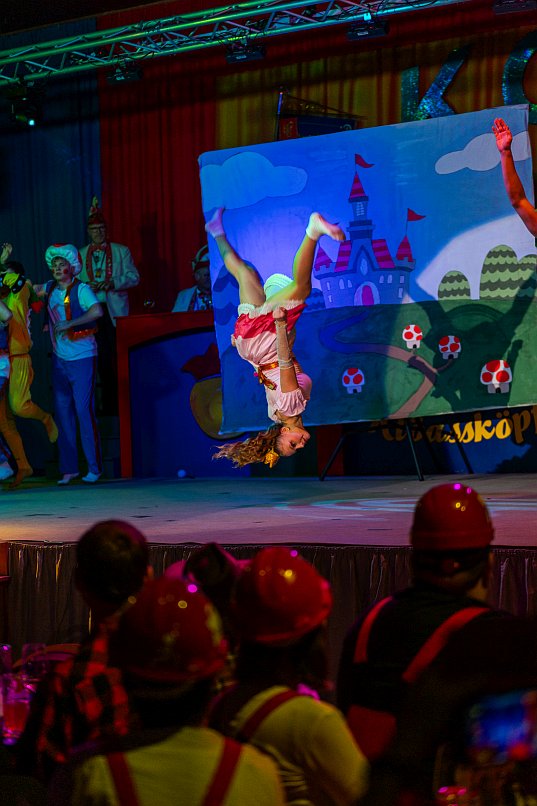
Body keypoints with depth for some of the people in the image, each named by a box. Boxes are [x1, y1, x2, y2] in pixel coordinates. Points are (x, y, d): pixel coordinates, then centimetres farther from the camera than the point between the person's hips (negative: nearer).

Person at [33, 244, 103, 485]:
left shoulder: (81, 289, -9)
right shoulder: (50, 289, 9)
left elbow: (97, 311, -25)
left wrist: (69, 324, -25)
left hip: (82, 358, -6)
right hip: (60, 359, 6)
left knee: (84, 410, -7)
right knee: (62, 411, 6)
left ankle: (94, 468, 0)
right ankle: (68, 469, 11)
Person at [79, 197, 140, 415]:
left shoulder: (121, 251, 7)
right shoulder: (80, 255, 13)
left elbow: (133, 277, 2)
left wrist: (113, 283, -14)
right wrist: (87, 287, -9)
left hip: (116, 309, -2)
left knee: (120, 354, -6)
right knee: (102, 359, 2)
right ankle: (109, 403, 10)